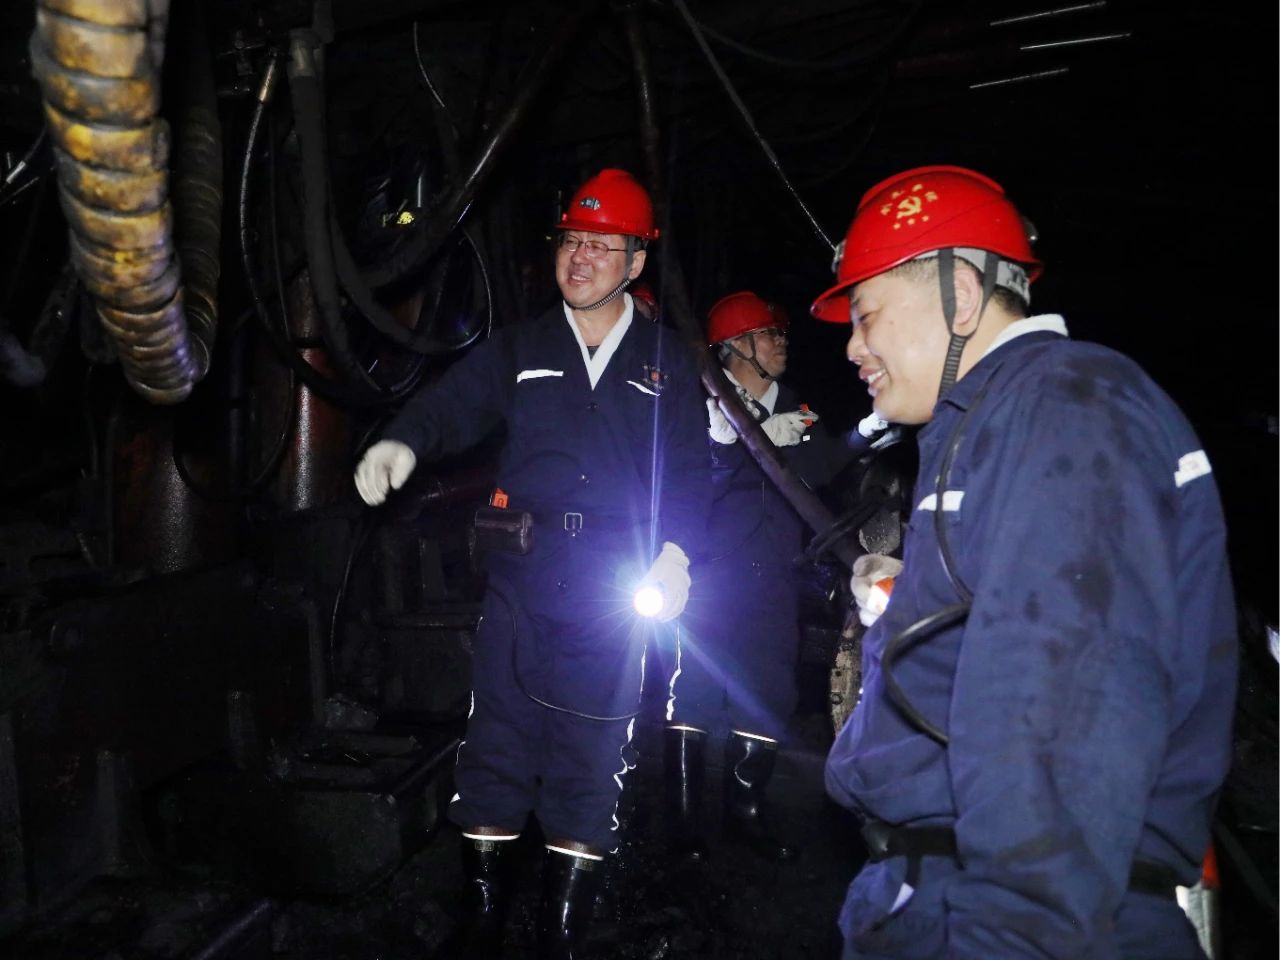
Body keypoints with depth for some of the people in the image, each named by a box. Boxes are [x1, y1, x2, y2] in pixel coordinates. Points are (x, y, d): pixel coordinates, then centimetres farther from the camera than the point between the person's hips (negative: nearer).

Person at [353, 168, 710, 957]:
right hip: (520, 589, 1)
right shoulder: (522, 349, 12)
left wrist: (676, 552, -7)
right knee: (496, 759, 3)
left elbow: (689, 470, 8)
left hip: (615, 601, 0)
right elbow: (454, 402, -1)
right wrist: (405, 442, -22)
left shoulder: (666, 361, 10)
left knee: (590, 774, 7)